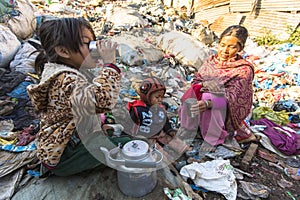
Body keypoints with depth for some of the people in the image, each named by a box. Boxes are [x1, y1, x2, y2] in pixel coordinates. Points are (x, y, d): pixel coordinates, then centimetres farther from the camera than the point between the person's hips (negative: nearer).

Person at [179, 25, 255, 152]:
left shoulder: (244, 69, -11)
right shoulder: (211, 60, 3)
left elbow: (233, 97, -23)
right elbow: (196, 80, 0)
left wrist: (208, 103, -42)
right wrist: (205, 84, -25)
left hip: (226, 112, -3)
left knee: (207, 96, -31)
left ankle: (212, 139, -14)